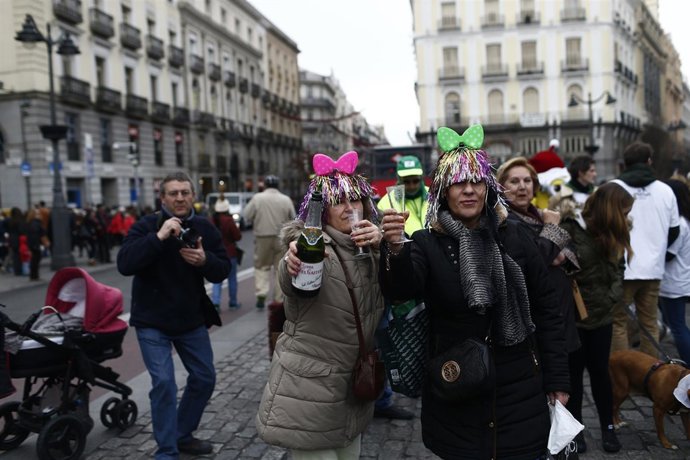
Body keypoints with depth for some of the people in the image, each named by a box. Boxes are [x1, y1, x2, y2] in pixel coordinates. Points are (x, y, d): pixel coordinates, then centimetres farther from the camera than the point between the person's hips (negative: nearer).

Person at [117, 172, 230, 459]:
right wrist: (158, 237, -34)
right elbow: (124, 264, -25)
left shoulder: (205, 228, -1)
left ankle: (183, 436, 32)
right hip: (152, 321, -5)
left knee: (205, 378, 12)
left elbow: (223, 271, -4)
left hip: (191, 320, 5)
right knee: (164, 383, -11)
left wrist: (205, 260, -25)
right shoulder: (146, 225, -12)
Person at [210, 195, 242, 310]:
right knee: (232, 278, 11)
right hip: (230, 253, -3)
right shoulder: (229, 220, -17)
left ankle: (215, 302, -6)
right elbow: (238, 236, -12)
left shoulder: (211, 220, -5)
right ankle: (233, 303, 19)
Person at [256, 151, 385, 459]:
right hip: (310, 389, -6)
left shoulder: (369, 247, 5)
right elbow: (290, 282, -36)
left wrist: (382, 246, -23)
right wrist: (293, 263, -59)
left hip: (354, 387, 6)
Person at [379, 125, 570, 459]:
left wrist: (557, 380, 5)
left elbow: (546, 311, 5)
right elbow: (400, 290, -25)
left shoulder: (514, 237, 0)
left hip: (520, 391, 2)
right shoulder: (427, 244, -6)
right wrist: (395, 250, -45)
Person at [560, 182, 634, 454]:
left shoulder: (611, 234, 7)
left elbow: (617, 270, 10)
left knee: (600, 371, 15)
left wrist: (613, 295, -6)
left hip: (601, 317, 5)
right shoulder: (570, 230, -16)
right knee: (574, 373, 9)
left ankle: (608, 427, 29)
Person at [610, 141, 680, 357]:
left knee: (618, 321, 5)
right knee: (649, 323, 13)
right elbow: (674, 230, 11)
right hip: (653, 268, 3)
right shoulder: (665, 190, 4)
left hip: (622, 268, -3)